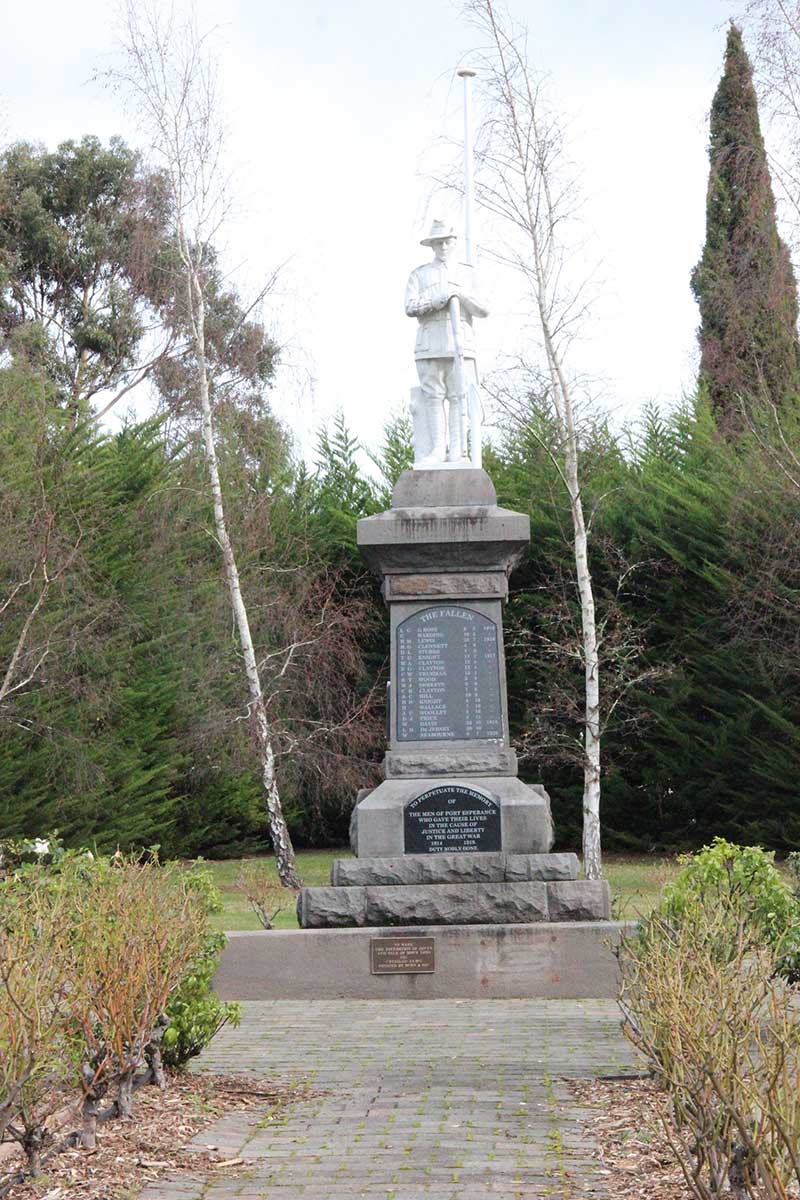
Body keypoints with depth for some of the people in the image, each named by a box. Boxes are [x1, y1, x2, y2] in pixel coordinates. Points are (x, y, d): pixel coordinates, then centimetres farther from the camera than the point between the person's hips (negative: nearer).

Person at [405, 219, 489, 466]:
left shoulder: (468, 274, 16)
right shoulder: (419, 274, 15)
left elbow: (484, 310, 7)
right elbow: (411, 307, 0)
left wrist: (461, 295, -8)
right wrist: (441, 298, -10)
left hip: (460, 343, 0)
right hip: (429, 346, 0)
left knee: (459, 397, -6)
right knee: (433, 397, -4)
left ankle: (457, 451, -7)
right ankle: (438, 449, -2)